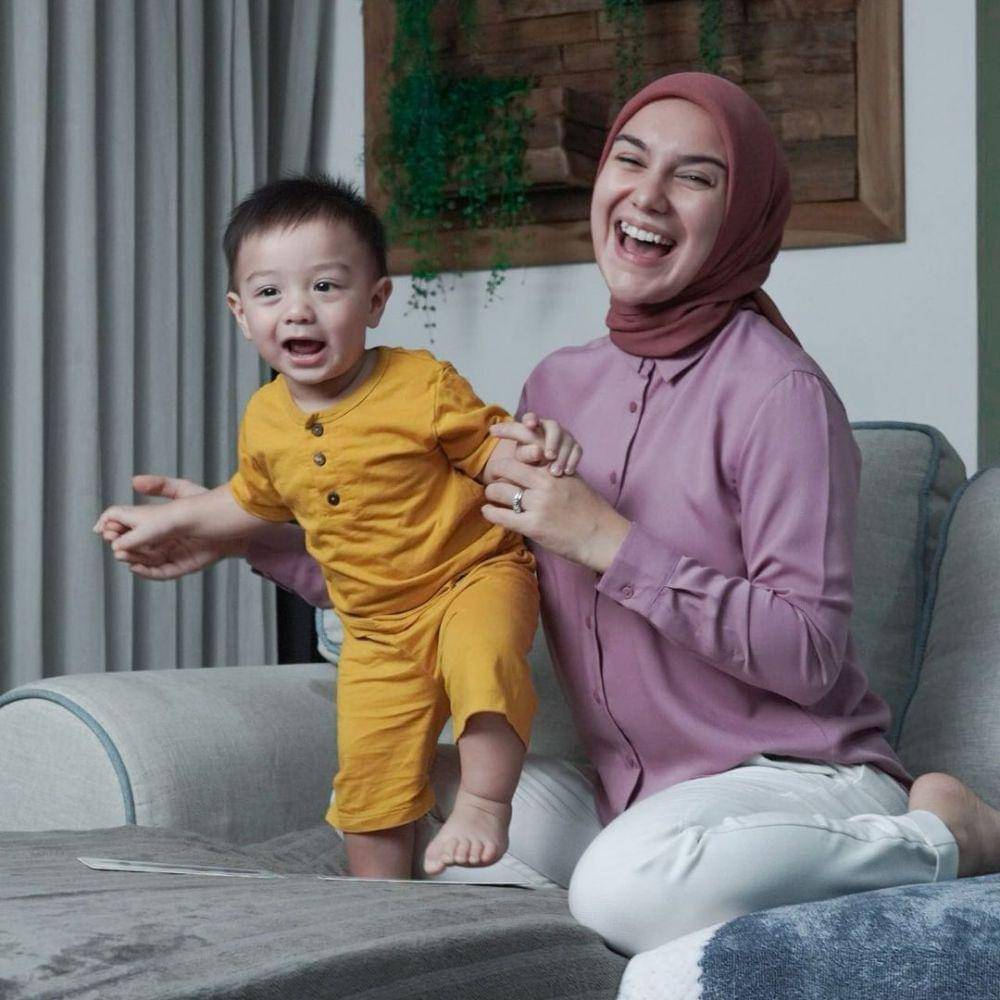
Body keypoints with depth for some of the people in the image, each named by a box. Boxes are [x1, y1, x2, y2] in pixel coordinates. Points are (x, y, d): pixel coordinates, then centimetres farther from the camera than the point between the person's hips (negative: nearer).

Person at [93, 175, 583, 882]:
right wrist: (169, 520, 22)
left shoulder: (422, 385, -17)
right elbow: (256, 500, 22)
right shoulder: (266, 421, 1)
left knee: (481, 651, -37)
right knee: (370, 773, 5)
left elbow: (486, 454, -10)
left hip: (475, 574, -5)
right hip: (378, 630, 5)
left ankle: (486, 804, -21)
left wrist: (526, 447, -32)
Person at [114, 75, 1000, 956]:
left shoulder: (777, 393, -13)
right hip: (631, 790, 6)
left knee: (627, 888, -35)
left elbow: (807, 656, -17)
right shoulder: (559, 386, 8)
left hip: (803, 778, -6)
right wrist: (246, 537, 11)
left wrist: (609, 542, -22)